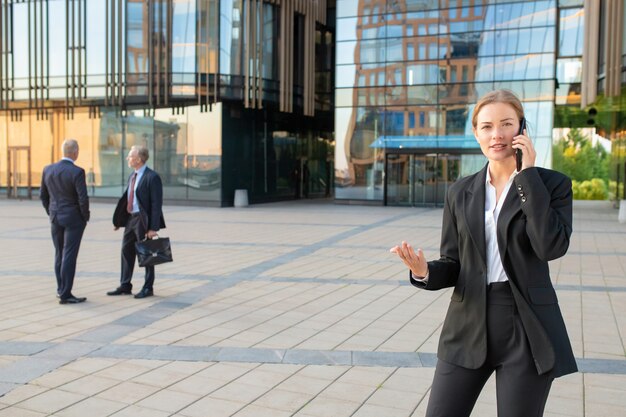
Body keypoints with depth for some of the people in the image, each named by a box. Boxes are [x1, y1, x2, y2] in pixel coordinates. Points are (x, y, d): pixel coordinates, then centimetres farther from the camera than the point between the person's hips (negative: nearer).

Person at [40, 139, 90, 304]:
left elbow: (43, 195, 10)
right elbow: (83, 198, -19)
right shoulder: (77, 172, -16)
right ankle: (65, 294, -1)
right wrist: (85, 217, -4)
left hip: (55, 218, 6)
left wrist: (51, 213, 19)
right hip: (73, 219, -6)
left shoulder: (48, 170, 2)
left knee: (59, 254, 17)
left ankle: (61, 289, 26)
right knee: (69, 256, -3)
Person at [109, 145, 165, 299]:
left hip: (144, 220, -8)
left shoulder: (152, 177, -15)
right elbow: (128, 199, 16)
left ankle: (148, 288, 16)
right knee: (126, 251, 12)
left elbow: (157, 204, -17)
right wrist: (119, 220, 11)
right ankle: (125, 286, 24)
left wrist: (153, 228, -21)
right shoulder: (132, 176, 12)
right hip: (130, 218, 8)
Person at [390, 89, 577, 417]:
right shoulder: (460, 192, 6)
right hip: (468, 327, 3)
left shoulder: (552, 183, -2)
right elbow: (452, 265, 7)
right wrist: (424, 272, -16)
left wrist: (528, 174, -15)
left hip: (527, 329, -2)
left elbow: (552, 247, -19)